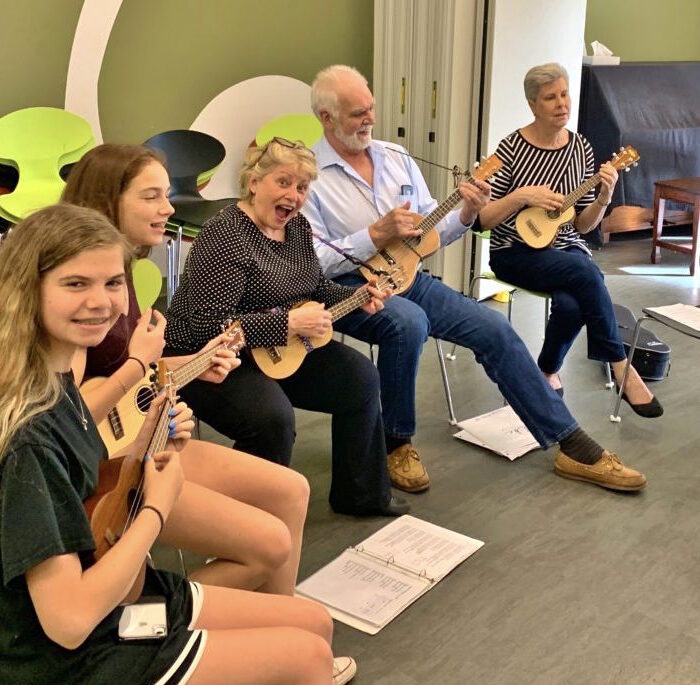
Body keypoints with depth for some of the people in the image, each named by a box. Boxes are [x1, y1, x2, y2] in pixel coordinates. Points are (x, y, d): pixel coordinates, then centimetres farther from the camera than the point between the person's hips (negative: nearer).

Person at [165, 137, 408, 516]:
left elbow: (316, 288, 20)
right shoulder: (225, 237, -23)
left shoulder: (297, 227, 5)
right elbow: (209, 326, -30)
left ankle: (359, 495, 18)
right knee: (273, 417, -33)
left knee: (360, 378, 2)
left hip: (280, 351, 9)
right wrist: (289, 322, -30)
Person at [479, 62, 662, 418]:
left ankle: (548, 371, -3)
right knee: (584, 271, -33)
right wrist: (522, 195, -23)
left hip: (566, 250, 3)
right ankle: (622, 368, -20)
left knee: (572, 305, -32)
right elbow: (484, 219, -9)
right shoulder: (512, 147, -8)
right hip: (515, 253, -3)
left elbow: (582, 225, 5)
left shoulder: (581, 148, 4)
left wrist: (603, 198, -13)